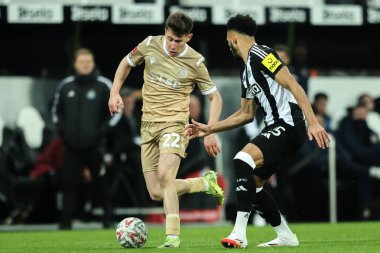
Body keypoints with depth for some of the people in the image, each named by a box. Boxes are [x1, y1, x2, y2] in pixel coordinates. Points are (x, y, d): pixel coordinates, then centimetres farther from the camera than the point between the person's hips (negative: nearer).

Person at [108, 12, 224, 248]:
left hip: (174, 123, -5)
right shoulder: (150, 45, 0)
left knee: (164, 175, -30)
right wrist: (114, 93, 6)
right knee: (157, 193, 2)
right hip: (149, 124, 5)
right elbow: (126, 63, 19)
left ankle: (173, 236, -26)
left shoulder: (195, 63, -7)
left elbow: (215, 97, 2)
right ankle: (206, 183, 25)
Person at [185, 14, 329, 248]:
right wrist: (209, 129, 29)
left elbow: (293, 86, -16)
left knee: (243, 160, -27)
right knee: (251, 183, 11)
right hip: (276, 127, 10)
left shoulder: (260, 54, -8)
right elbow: (246, 114, 30)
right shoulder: (247, 72, 22)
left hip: (289, 124, -10)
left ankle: (239, 234, -29)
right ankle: (286, 236, 20)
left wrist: (313, 122, -25)